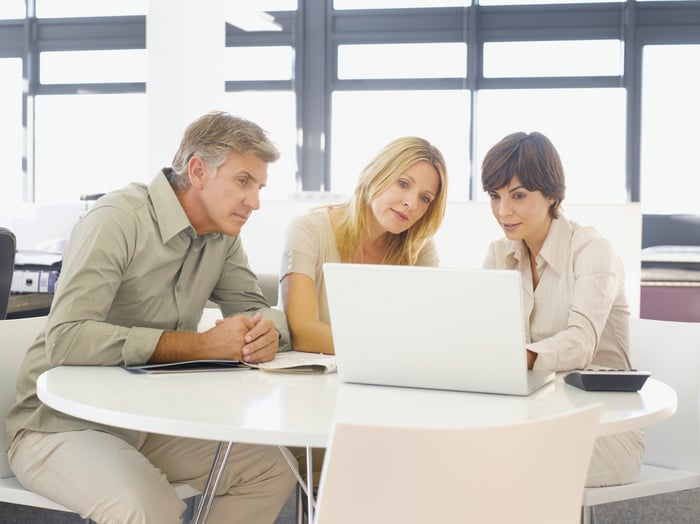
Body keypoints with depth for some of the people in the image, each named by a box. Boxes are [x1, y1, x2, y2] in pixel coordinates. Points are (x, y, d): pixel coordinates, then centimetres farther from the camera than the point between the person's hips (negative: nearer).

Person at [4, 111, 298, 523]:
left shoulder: (222, 234, 4)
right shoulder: (119, 220, -20)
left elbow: (255, 307, 8)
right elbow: (65, 340, -30)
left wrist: (266, 332, -19)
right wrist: (201, 344, -30)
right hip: (64, 424, -7)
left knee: (275, 470, -7)